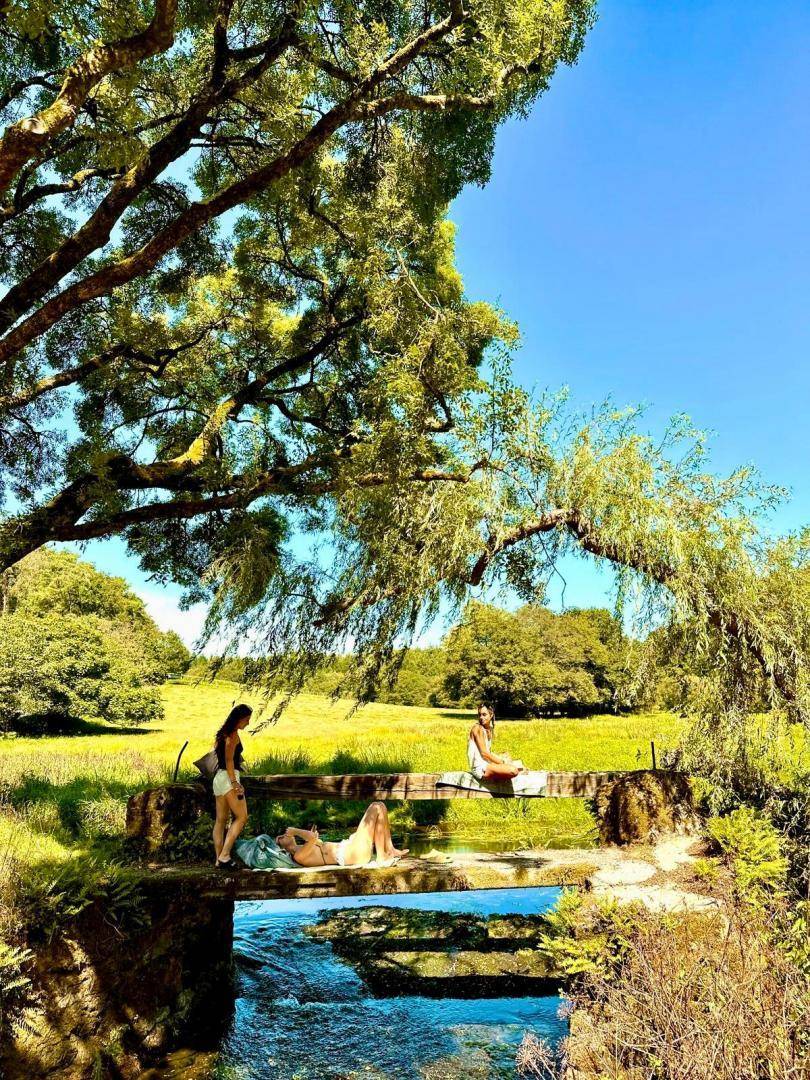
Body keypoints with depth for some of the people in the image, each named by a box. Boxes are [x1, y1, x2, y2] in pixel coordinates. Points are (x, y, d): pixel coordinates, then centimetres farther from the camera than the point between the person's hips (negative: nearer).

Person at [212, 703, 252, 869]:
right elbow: (229, 760, -18)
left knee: (221, 820, 9)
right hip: (228, 777, -9)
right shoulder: (233, 734, -11)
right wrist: (234, 783, -21)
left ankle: (219, 859, 10)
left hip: (219, 777, 9)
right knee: (241, 817, -6)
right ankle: (224, 855, -13)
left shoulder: (222, 733, 16)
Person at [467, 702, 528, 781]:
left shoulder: (490, 729, 12)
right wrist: (502, 762, -11)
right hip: (480, 768, -9)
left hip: (487, 763, 9)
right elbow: (484, 753, -17)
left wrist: (500, 757, 1)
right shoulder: (477, 728, -13)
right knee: (512, 770, -24)